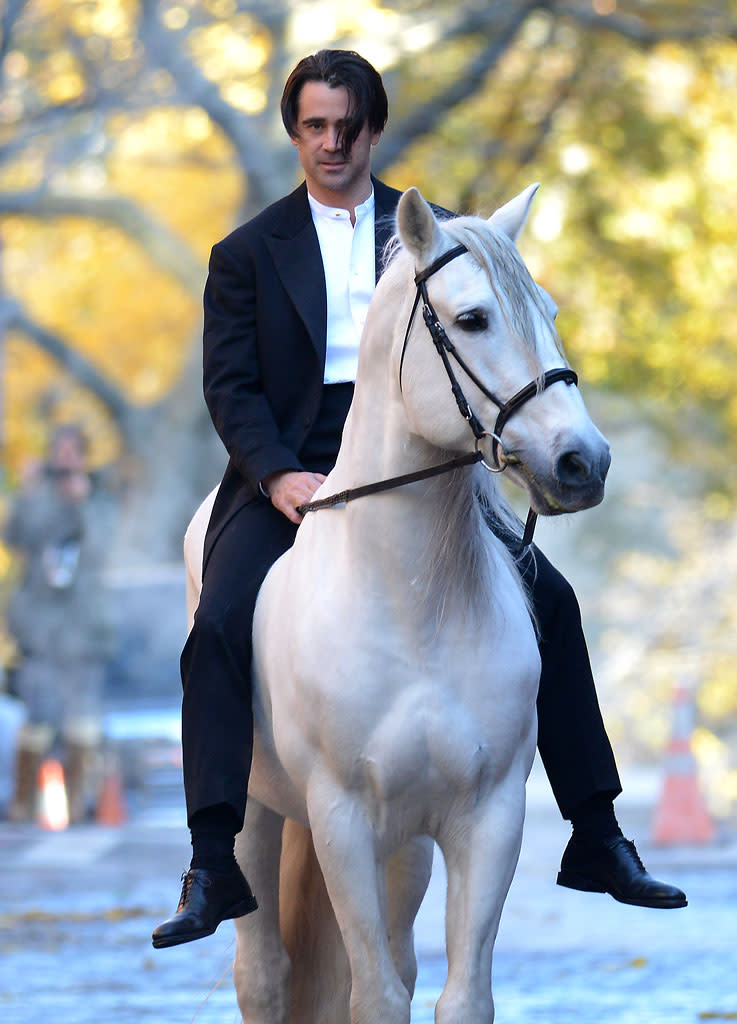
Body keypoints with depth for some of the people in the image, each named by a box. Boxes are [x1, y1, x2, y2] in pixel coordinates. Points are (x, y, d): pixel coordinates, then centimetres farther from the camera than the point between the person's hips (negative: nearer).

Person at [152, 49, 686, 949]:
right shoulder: (248, 253, 8)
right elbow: (230, 385, 1)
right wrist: (279, 474, -18)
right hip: (293, 472, -1)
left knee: (549, 601, -12)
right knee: (220, 623, -26)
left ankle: (596, 840, -4)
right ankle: (212, 868, -25)